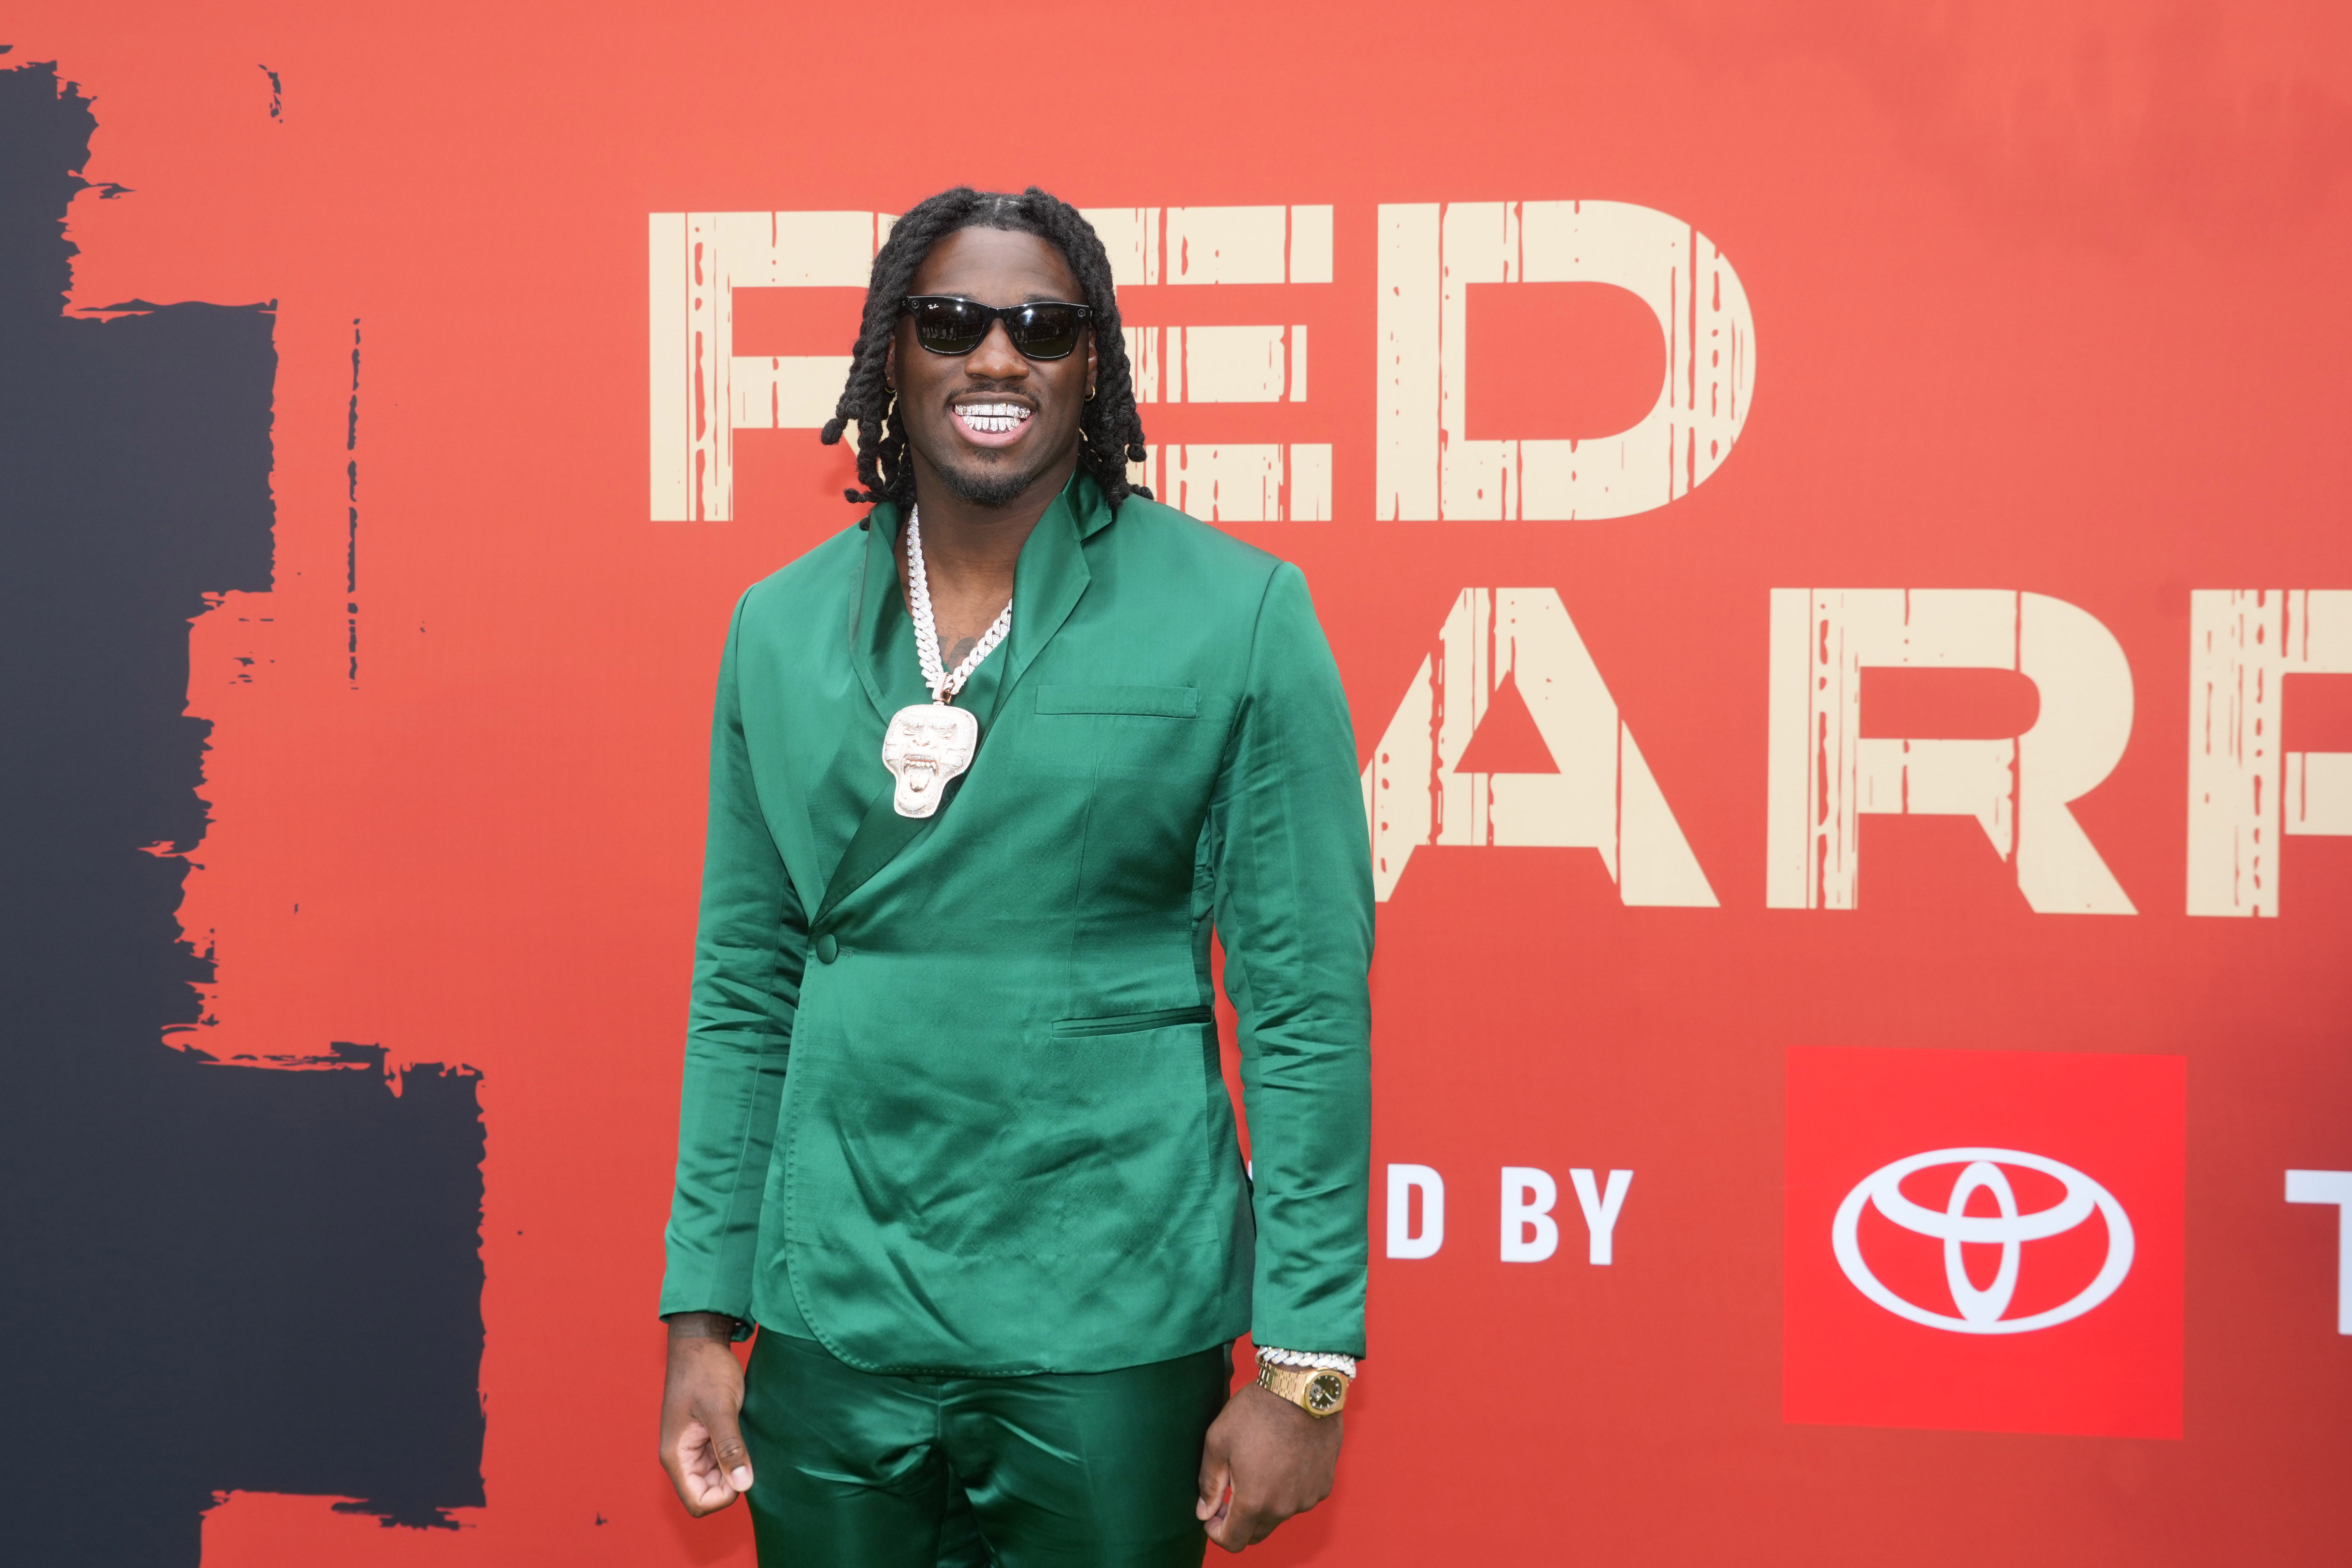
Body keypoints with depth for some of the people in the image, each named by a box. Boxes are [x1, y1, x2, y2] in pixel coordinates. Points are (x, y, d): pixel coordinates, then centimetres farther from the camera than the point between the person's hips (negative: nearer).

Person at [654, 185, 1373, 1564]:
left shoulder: (1240, 615, -6)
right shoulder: (780, 627, 5)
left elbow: (1307, 1000, -7)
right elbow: (745, 989, 9)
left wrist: (1307, 1362, -10)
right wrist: (704, 1316, 6)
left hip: (1114, 1342, -3)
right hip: (834, 1328, 3)